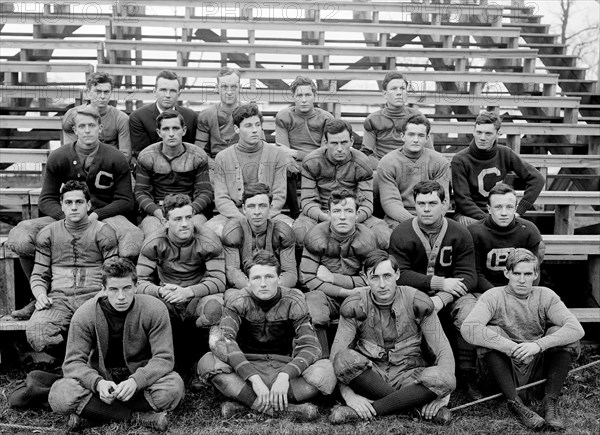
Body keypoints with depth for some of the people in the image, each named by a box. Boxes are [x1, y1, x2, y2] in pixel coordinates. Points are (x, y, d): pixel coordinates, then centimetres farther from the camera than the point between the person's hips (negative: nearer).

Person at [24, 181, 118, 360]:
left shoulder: (103, 233, 9)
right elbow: (39, 275, 18)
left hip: (94, 296, -2)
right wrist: (40, 294, -4)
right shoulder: (47, 234, 15)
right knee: (35, 332, -30)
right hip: (58, 298, 2)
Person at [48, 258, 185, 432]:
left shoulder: (154, 310, -15)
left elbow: (163, 358, -16)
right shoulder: (85, 315, -13)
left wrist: (136, 381, -35)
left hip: (141, 377, -1)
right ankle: (138, 416, -22)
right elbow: (73, 361, -13)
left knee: (173, 387, -33)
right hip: (101, 377, 1)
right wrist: (98, 383, -34)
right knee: (60, 395, -29)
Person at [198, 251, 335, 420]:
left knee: (325, 371, -29)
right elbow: (224, 341, -24)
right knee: (207, 363, -31)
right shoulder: (237, 301, -9)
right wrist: (254, 379, -38)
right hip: (247, 366, 0)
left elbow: (309, 346, -17)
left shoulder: (293, 301, -8)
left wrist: (284, 376, -36)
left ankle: (244, 403, -26)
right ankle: (285, 408, -33)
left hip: (284, 366, 1)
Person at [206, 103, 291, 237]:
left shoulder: (277, 154, 5)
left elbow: (279, 196, 1)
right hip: (234, 214, 0)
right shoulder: (222, 158, 5)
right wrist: (242, 219, -18)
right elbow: (221, 199, 0)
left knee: (291, 227, -32)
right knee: (211, 227, -32)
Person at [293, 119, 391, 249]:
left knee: (387, 238, -26)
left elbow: (366, 204, -9)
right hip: (320, 214, -1)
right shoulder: (311, 162, -9)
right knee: (299, 232, -37)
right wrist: (329, 219, -33)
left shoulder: (361, 164, -7)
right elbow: (308, 201, -11)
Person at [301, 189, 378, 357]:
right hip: (326, 296, 0)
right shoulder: (316, 236, -9)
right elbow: (308, 278, -14)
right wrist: (346, 292, -21)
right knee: (313, 298, -34)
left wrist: (331, 277, -15)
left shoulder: (367, 238, -9)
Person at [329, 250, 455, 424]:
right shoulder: (355, 306, -5)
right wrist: (349, 395, -23)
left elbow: (442, 349, -4)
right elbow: (337, 354, -9)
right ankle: (419, 403, -23)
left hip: (408, 374, 0)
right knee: (346, 358, -32)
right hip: (369, 375, 0)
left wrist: (443, 389, -19)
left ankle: (364, 411, -25)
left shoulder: (417, 302, -5)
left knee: (442, 378, -31)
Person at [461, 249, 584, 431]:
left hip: (538, 370, 2)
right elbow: (468, 329, -27)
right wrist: (511, 348, -33)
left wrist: (538, 345, -32)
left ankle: (550, 402, -16)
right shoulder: (493, 297, -8)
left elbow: (576, 328, -17)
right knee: (492, 332, -26)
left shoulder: (545, 296, -1)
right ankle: (515, 403, -26)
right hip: (505, 369, -2)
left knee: (559, 333, -18)